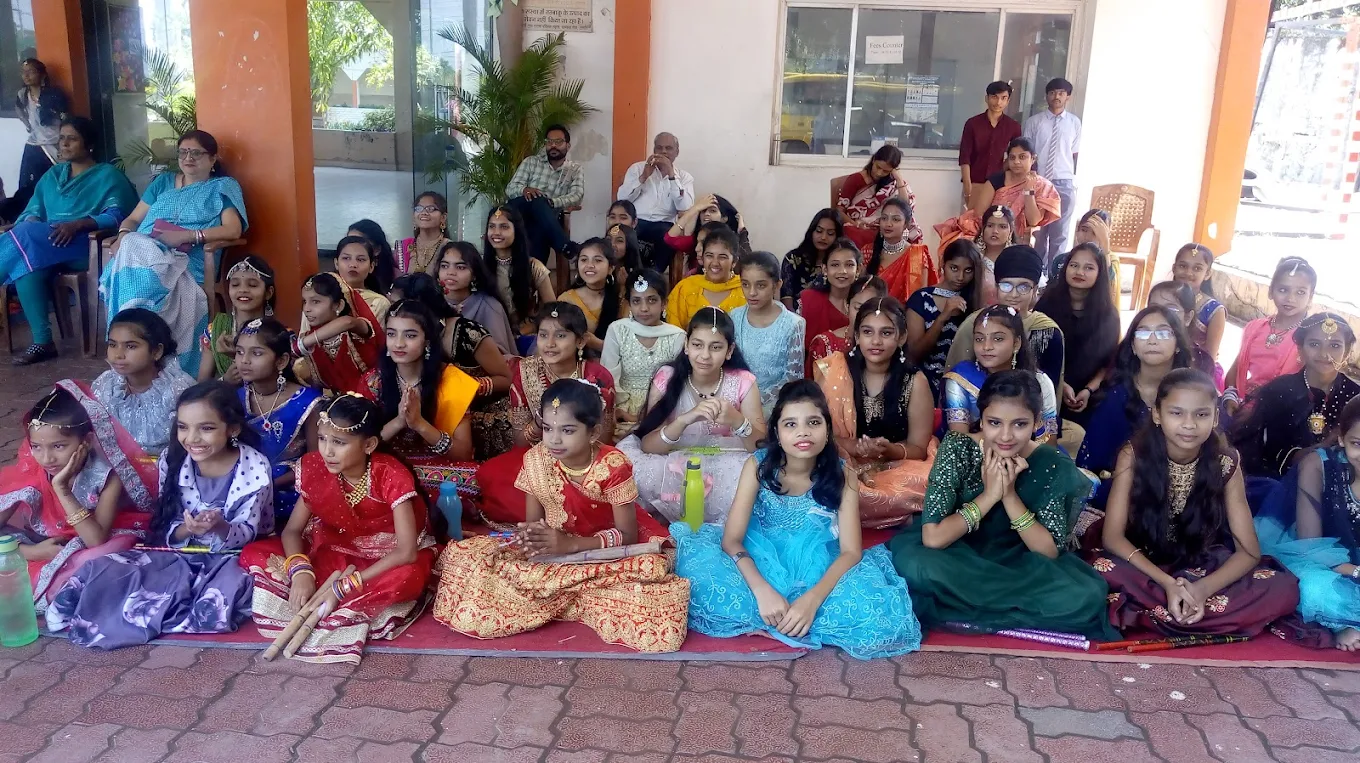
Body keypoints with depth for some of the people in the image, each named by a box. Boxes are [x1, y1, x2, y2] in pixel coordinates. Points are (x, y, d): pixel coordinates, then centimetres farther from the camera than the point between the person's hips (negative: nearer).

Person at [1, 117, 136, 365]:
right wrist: (30, 224, -8)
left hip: (87, 245, -5)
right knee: (28, 262, -33)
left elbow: (116, 215, -8)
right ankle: (41, 341, -33)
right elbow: (32, 212, 18)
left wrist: (77, 224, -24)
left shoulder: (109, 175, 7)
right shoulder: (51, 175, 26)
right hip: (45, 245, 5)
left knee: (25, 238, -32)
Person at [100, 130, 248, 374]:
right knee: (131, 249, -34)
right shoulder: (163, 181, 28)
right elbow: (133, 219, 24)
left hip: (184, 262, -4)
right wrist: (123, 236, -1)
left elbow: (233, 230, -4)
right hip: (141, 251, 4)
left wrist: (184, 236, -15)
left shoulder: (223, 187, 13)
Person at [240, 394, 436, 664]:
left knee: (408, 578, -41)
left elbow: (407, 551, -30)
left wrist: (344, 587, -31)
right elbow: (292, 530, -5)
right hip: (339, 553, 5)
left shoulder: (391, 476, -25)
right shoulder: (315, 469, -12)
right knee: (253, 554, -13)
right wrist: (301, 571, -27)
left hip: (387, 559, -5)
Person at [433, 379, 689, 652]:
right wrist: (529, 536, -28)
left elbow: (627, 534, -17)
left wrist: (571, 544, -30)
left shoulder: (613, 466, -21)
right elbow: (533, 520, -2)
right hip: (551, 552, 2)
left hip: (605, 553, -2)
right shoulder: (536, 460, -12)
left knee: (652, 568, -36)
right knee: (465, 555, -18)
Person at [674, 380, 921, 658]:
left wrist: (812, 599, -32)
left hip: (817, 573, 2)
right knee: (701, 566, -32)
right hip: (762, 564, -1)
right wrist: (762, 590, -33)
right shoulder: (758, 465, -10)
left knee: (879, 611, -31)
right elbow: (732, 539, -15)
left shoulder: (841, 475, -9)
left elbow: (851, 551, -15)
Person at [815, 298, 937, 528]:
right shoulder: (832, 372, -4)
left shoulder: (914, 382, -5)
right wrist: (852, 446, -23)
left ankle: (849, 514, -13)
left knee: (925, 481, -33)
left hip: (894, 470, 0)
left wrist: (887, 450, -24)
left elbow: (918, 448, -1)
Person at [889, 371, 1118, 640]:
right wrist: (989, 495, -26)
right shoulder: (957, 448, -18)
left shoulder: (1051, 464, -12)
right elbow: (932, 538, -24)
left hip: (1018, 565, 2)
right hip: (957, 560, -1)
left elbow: (1050, 552, -14)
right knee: (915, 564, -36)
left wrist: (1009, 495, -24)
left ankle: (963, 612, -14)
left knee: (1086, 597, -27)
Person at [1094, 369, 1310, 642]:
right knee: (1100, 570, -35)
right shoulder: (1134, 456, -14)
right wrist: (1167, 584, -30)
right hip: (1145, 571, -2)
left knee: (1284, 589, -23)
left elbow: (1249, 550, -10)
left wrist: (1202, 589, -29)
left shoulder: (1225, 464, -9)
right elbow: (1113, 535, -16)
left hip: (1203, 572, 2)